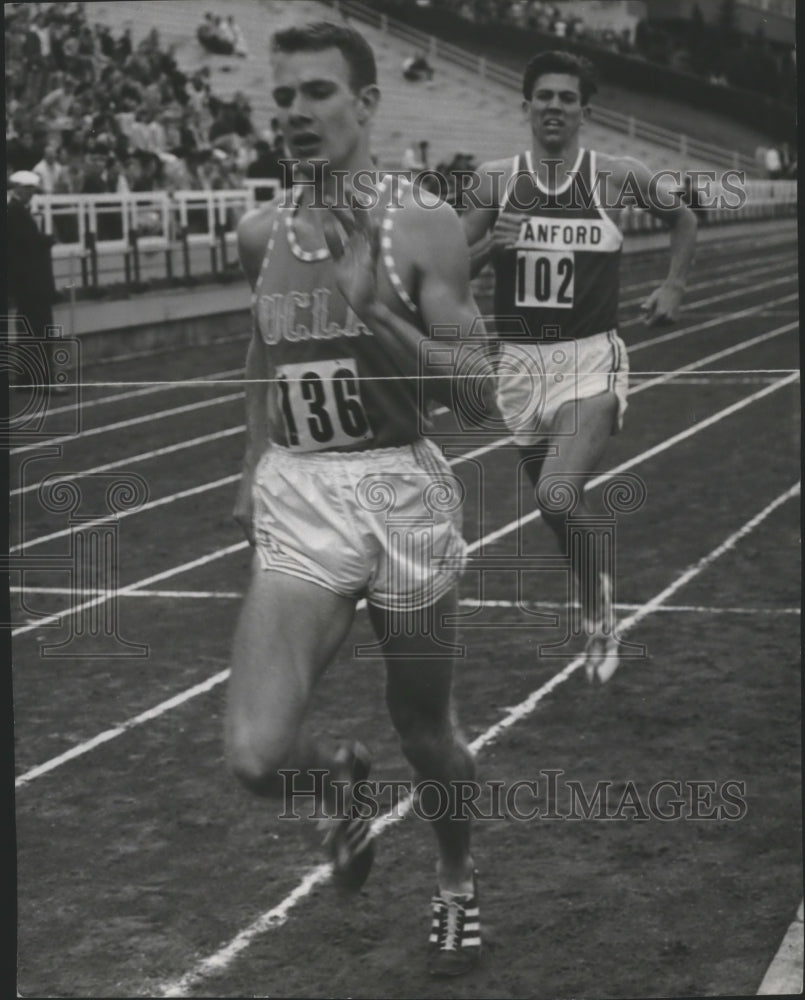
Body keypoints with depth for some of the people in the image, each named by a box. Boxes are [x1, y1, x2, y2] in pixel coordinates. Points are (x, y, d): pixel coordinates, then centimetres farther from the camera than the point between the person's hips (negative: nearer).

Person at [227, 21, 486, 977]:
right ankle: (336, 775, 24)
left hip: (400, 491, -2)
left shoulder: (423, 227, -8)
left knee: (424, 729, 12)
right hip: (297, 502, 2)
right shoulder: (259, 232, 5)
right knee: (255, 756, -13)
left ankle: (456, 881, 44)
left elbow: (476, 395, -11)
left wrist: (374, 306, -22)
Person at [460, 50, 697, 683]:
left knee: (557, 494, -23)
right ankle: (597, 601, 42)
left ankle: (599, 612, 1)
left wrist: (674, 285, 3)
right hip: (521, 360, 4)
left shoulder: (617, 177, -4)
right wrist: (490, 245, -14)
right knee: (560, 505, 15)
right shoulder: (496, 180, 0)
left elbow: (683, 217, 14)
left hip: (592, 357, -3)